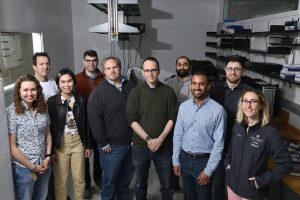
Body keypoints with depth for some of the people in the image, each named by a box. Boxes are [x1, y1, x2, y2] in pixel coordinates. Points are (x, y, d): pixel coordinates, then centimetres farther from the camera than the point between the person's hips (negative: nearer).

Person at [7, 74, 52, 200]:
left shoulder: (43, 108, 0)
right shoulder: (11, 112, -15)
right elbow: (12, 148, -15)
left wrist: (48, 157, -1)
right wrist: (32, 167, -11)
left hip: (44, 165, 5)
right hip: (23, 168, -5)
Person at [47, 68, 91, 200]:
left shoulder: (80, 100, 1)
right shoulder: (52, 101, -7)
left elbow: (85, 124, 6)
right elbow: (49, 126, -7)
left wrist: (88, 145, 7)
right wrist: (51, 149, -9)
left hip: (78, 142, 2)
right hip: (60, 144, -2)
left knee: (79, 178, 12)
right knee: (60, 179, 10)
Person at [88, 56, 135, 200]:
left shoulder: (130, 87, 6)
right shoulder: (99, 91, -8)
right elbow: (94, 119, -11)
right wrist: (103, 143, -12)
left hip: (130, 142, 5)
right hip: (111, 145, -4)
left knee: (127, 176, 19)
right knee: (110, 178, 9)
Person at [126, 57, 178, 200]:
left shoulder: (168, 91, 0)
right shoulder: (135, 92, -1)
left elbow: (172, 118, -2)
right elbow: (132, 119, -6)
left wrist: (160, 139, -11)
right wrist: (148, 139, -13)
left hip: (164, 146, 0)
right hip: (140, 146, 0)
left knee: (166, 184, 10)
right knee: (140, 184, 16)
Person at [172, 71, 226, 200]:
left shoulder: (218, 110, -16)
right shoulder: (183, 106, -2)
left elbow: (219, 143, -14)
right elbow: (178, 135, 4)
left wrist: (209, 170, -13)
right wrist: (176, 160, 4)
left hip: (204, 160, -4)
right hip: (185, 159, 4)